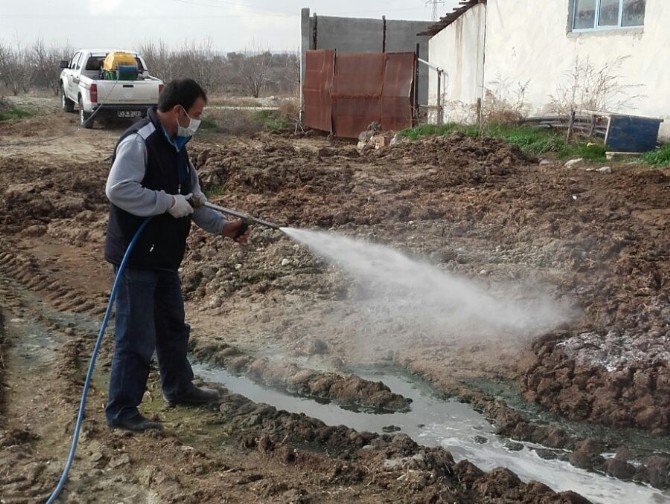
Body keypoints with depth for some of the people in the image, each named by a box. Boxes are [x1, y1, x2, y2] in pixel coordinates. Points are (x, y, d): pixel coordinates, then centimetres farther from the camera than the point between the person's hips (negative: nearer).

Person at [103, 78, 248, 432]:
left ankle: (179, 388, 39)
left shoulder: (175, 147, 12)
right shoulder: (138, 141, -19)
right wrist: (168, 202, -26)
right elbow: (118, 189, -32)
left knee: (173, 327, 21)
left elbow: (192, 199, 17)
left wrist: (223, 226, 8)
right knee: (136, 337, -2)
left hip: (164, 256, 10)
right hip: (136, 258, -10)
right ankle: (121, 410, 11)